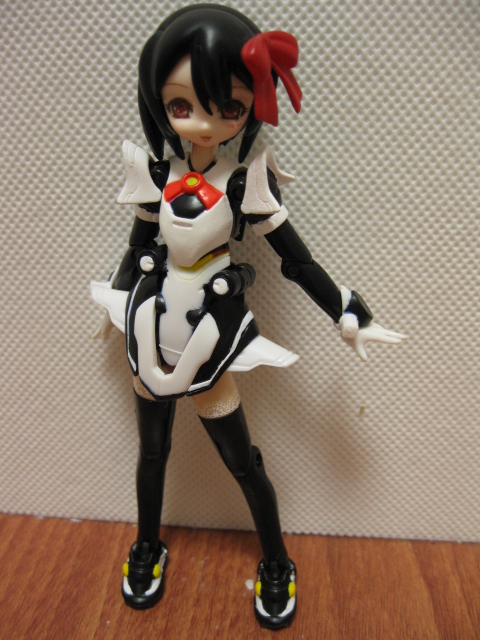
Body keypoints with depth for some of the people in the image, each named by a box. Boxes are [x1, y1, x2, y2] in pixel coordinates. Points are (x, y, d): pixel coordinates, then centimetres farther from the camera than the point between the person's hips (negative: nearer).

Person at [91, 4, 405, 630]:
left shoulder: (247, 182, -13)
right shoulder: (156, 173, -5)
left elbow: (298, 260, -5)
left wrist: (347, 314, -4)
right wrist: (117, 303, 22)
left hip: (212, 333, -3)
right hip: (153, 327, 4)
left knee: (242, 460, 10)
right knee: (151, 449, 20)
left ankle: (276, 564, 38)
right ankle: (148, 548, 48)